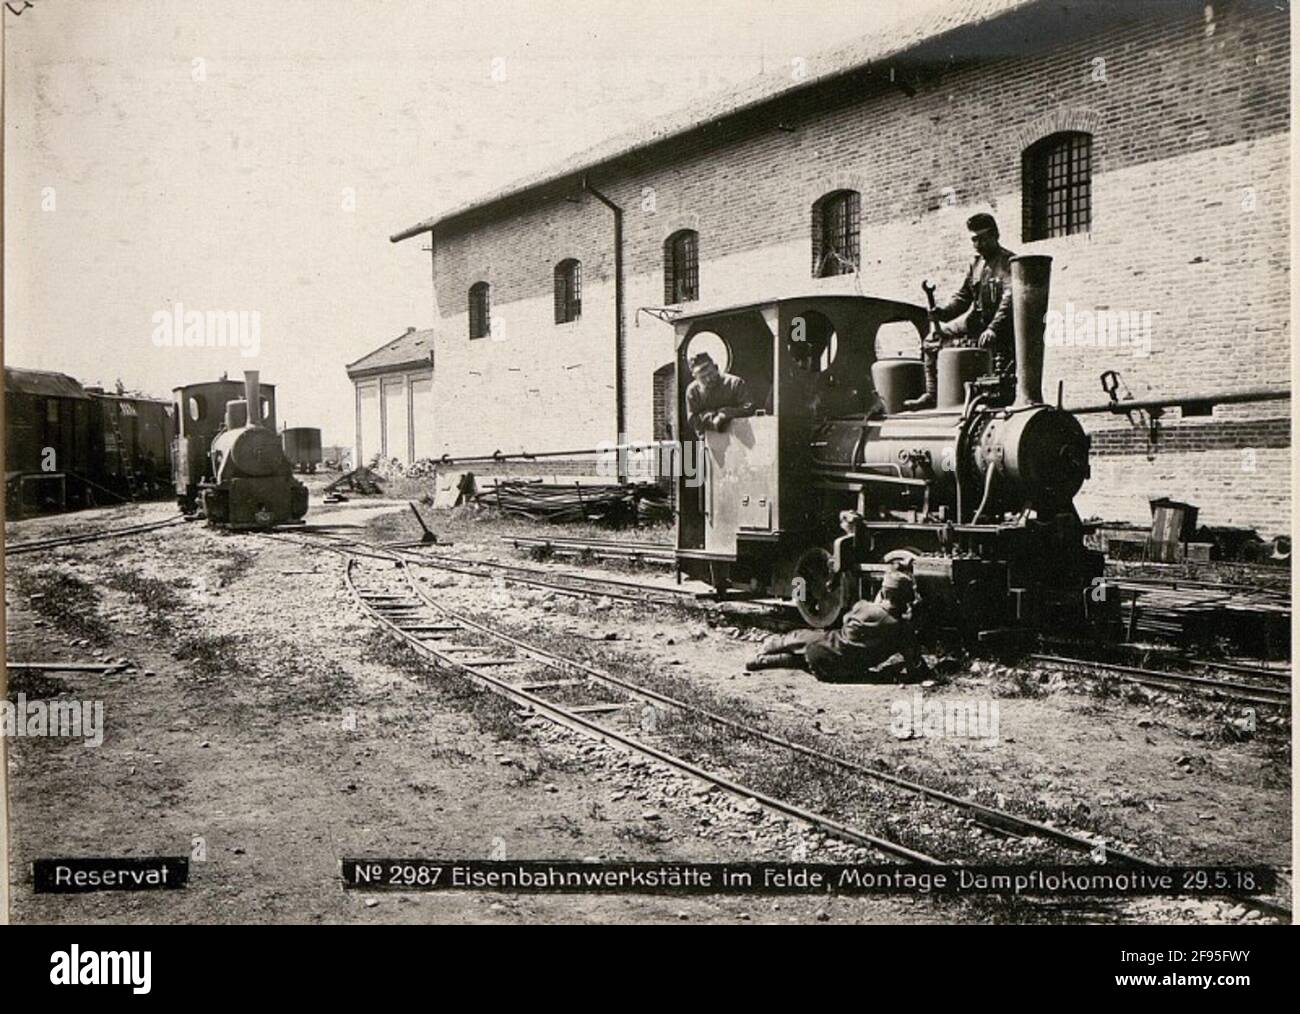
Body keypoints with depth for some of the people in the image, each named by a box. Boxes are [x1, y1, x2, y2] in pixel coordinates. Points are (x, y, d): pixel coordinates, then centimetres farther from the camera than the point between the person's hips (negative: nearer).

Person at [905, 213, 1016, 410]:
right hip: (975, 323, 8)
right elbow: (963, 296, 15)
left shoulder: (1008, 262, -11)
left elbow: (1009, 299, -24)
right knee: (932, 342, 8)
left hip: (1001, 327, -8)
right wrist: (942, 312, -6)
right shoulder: (976, 264, 14)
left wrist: (993, 329, -37)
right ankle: (931, 394, 9)